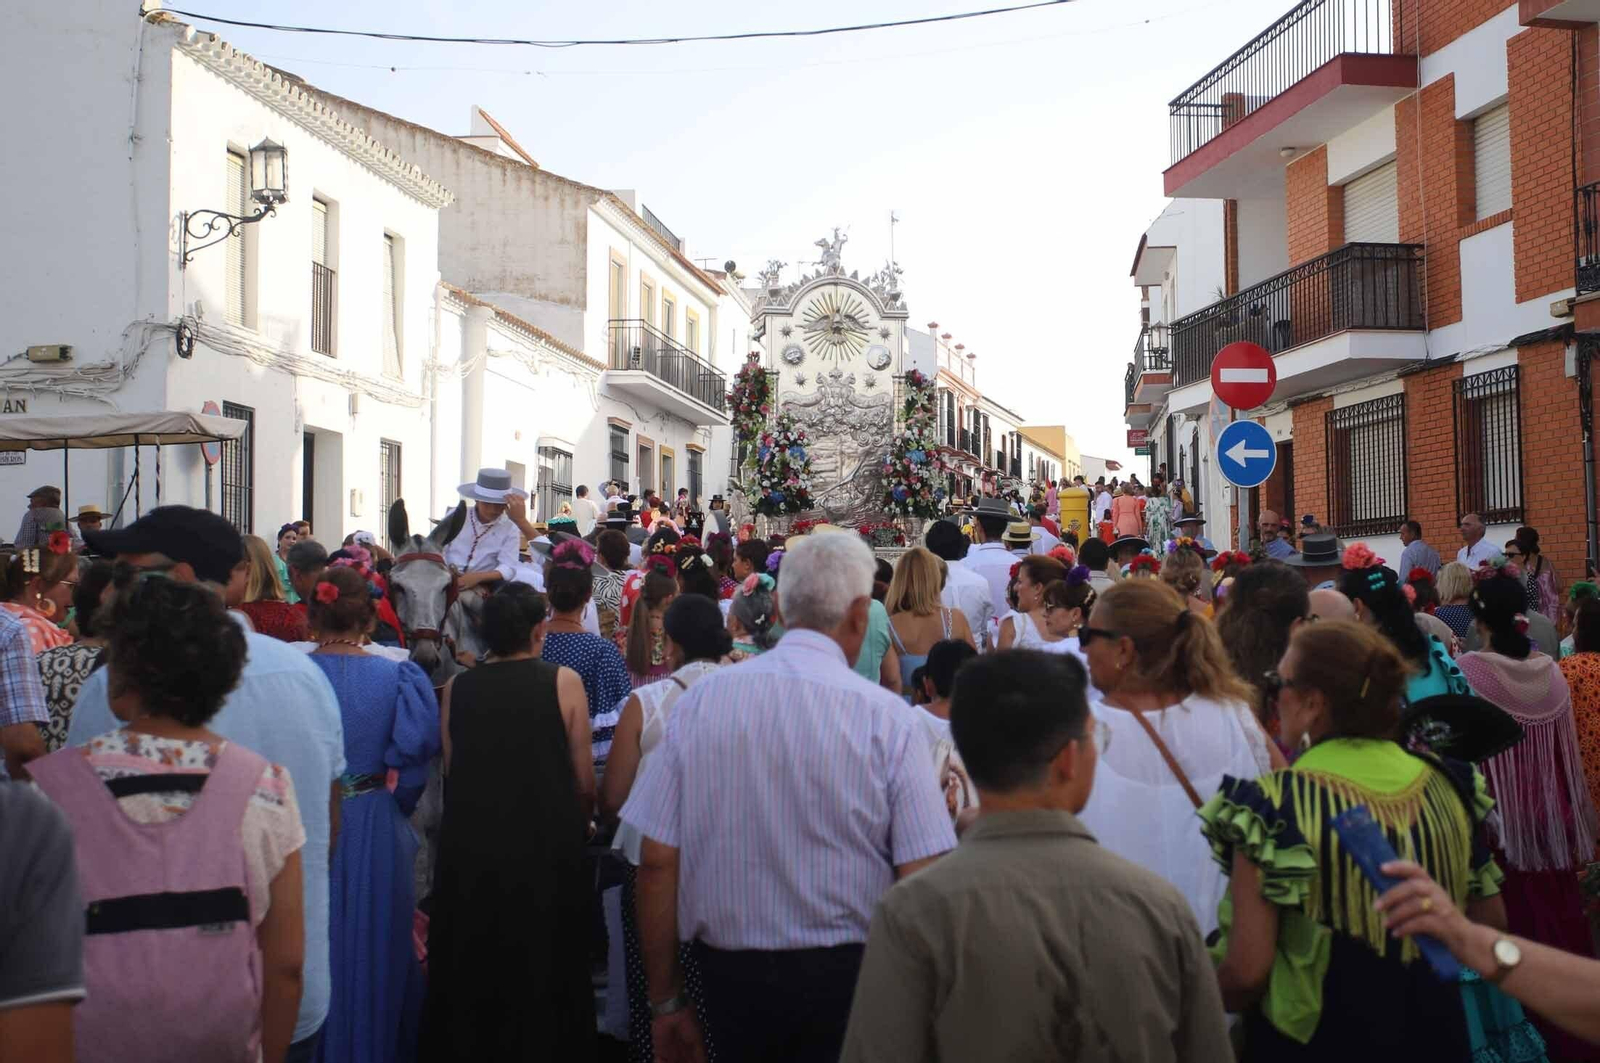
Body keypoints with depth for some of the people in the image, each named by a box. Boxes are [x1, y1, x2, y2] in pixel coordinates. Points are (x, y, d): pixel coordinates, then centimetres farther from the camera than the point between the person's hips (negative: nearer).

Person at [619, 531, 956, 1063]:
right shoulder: (888, 717, -11)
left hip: (728, 976, 3)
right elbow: (921, 876, -14)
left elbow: (657, 861, -4)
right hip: (848, 977, -3)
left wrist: (665, 1000, 6)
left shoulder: (700, 700, -5)